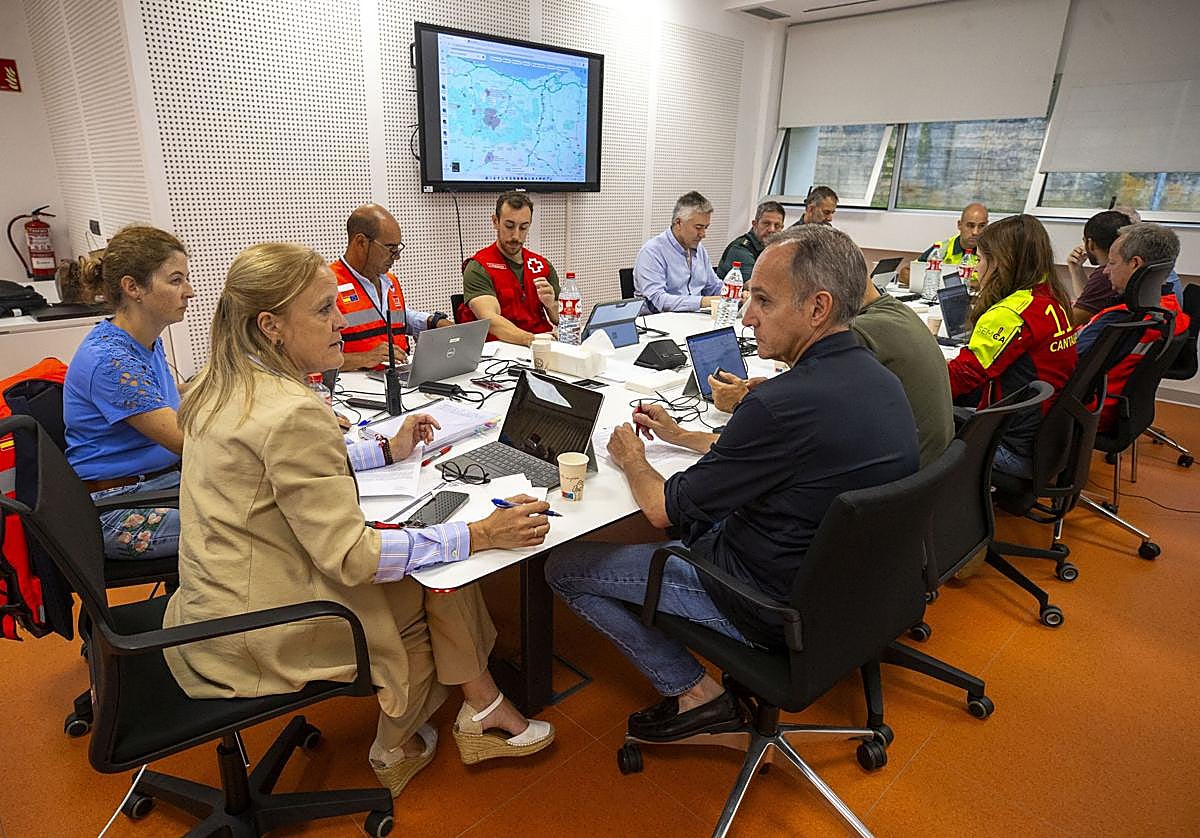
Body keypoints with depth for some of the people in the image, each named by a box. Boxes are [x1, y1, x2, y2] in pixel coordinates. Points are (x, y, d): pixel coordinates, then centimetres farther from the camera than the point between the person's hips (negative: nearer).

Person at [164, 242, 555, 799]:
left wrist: (388, 450, 16)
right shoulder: (292, 412, -29)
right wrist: (480, 535, -25)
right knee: (437, 585, 4)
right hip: (257, 636, -9)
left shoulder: (225, 386, 3)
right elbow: (348, 555, -28)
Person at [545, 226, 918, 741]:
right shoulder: (876, 378, -2)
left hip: (775, 604, -9)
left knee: (567, 568, -3)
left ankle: (696, 694, 4)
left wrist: (631, 460, 3)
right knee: (703, 511, 29)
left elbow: (663, 510, -18)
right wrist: (680, 435, 17)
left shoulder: (784, 402, -31)